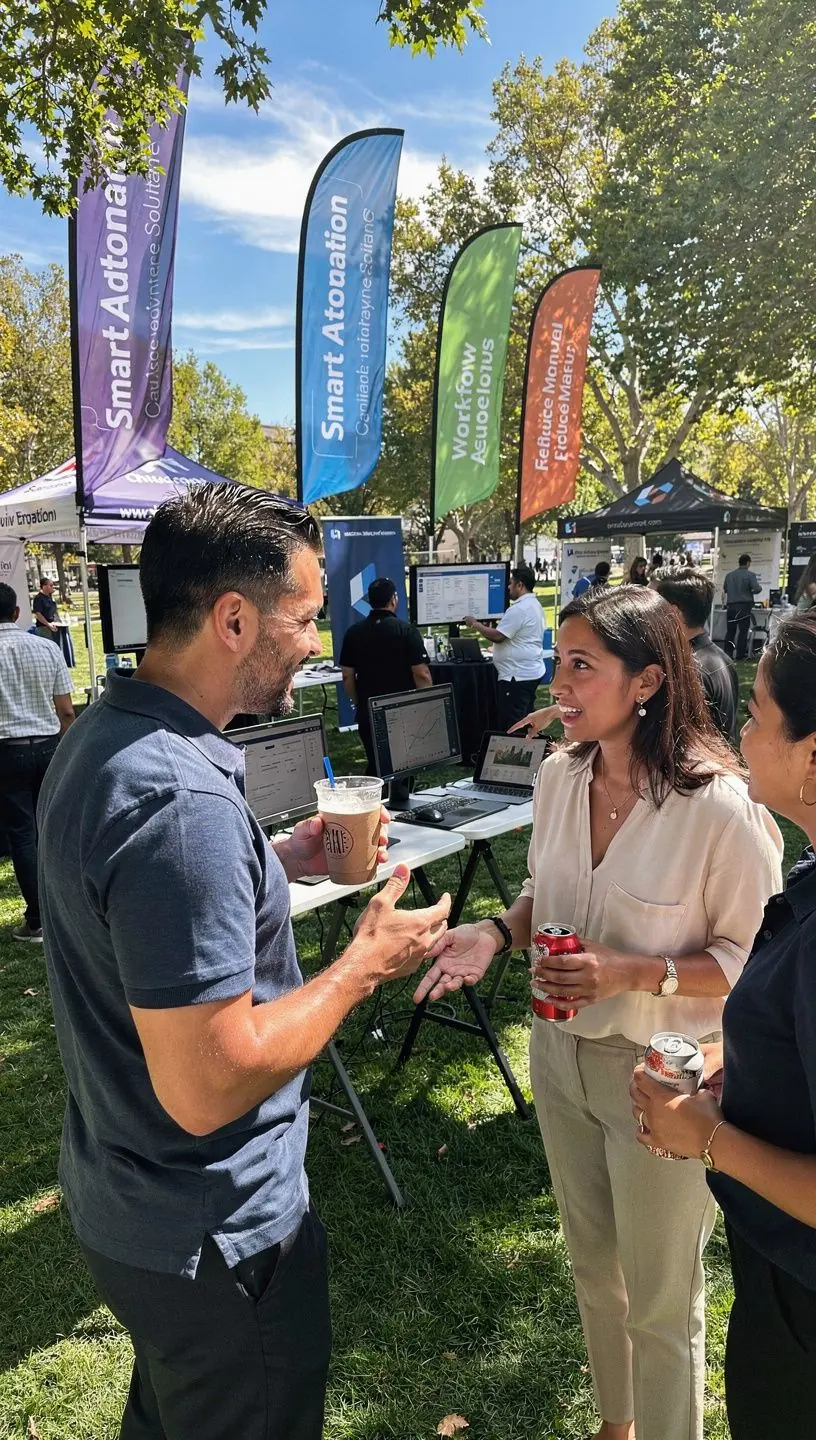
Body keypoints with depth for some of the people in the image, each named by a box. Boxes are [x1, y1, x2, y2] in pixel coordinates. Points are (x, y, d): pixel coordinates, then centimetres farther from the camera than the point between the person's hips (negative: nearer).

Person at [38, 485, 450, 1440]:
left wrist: (282, 861, 3)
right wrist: (365, 963, -20)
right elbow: (208, 1086, -32)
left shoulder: (98, 737, -2)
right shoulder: (181, 798, -33)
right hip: (211, 1236, -8)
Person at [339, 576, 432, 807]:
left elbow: (347, 676, 4)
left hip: (367, 713, 4)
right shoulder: (406, 630, -10)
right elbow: (422, 674, -12)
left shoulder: (353, 632, 2)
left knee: (374, 765, 15)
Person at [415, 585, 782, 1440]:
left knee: (660, 1301, 16)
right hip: (561, 1054, 6)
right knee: (593, 1265, 28)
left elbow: (755, 957, -15)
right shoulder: (559, 775, -6)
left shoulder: (719, 806, -25)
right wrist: (496, 932, -11)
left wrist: (639, 974, -28)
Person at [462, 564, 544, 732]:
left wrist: (475, 624, -9)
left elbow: (497, 636, -21)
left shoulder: (519, 609, -18)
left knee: (510, 727, -7)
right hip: (531, 672, 11)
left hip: (518, 675, -11)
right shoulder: (534, 605, 16)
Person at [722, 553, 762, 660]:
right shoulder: (750, 575, -8)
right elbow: (756, 589, -13)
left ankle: (728, 654, 8)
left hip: (731, 606, 4)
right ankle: (740, 655, 0)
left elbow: (724, 590, 15)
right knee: (743, 631, 1)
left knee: (730, 631, 8)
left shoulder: (729, 575, 6)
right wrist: (760, 586, 10)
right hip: (744, 606, -4)